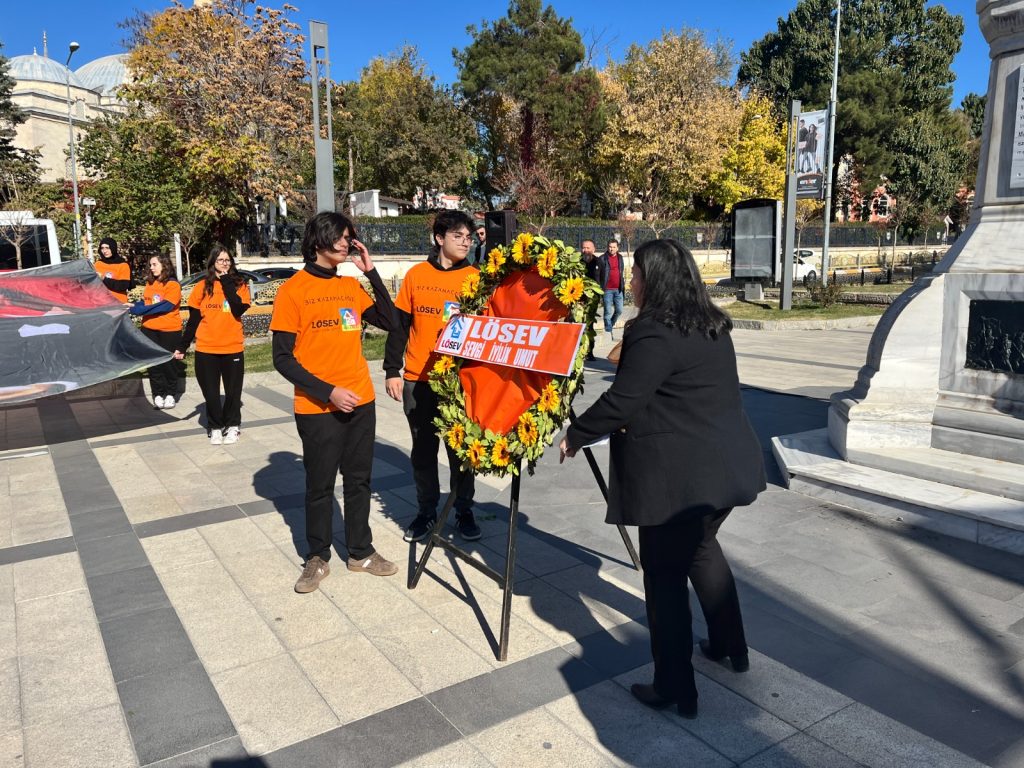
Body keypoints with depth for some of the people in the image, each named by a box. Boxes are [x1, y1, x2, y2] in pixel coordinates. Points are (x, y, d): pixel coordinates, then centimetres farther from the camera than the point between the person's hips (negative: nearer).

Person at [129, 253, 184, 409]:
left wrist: (137, 310, -20)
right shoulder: (150, 283, 9)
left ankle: (171, 394, 15)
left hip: (169, 330, -5)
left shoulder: (173, 285, -10)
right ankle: (158, 394, 14)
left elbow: (165, 306, -18)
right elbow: (144, 302, 12)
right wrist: (133, 307, -9)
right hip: (150, 329, 5)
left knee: (169, 362, 4)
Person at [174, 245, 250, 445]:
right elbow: (193, 320, 5)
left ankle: (233, 425, 25)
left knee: (233, 390, 9)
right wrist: (183, 346, 4)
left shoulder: (239, 284, 0)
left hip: (233, 348, -1)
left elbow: (239, 310, -17)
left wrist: (227, 283, -14)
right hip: (206, 349, 1)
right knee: (211, 392, 8)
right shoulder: (203, 286, 2)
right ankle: (215, 427, 22)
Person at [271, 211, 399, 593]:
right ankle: (318, 558, 24)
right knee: (320, 485, 7)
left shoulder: (351, 285, 8)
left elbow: (389, 322, 4)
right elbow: (283, 358, -9)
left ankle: (361, 552, 27)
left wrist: (371, 273, 0)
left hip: (360, 402, 5)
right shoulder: (293, 290, -7)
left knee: (358, 479, 13)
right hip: (318, 407, -4)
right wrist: (327, 392, -17)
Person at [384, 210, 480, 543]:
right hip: (418, 379, 1)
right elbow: (399, 324, 5)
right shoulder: (416, 275, 3)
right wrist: (392, 370, 1)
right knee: (423, 449, 11)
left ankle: (464, 511, 24)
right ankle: (426, 510, 26)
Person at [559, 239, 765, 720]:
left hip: (678, 475, -9)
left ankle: (676, 690, 16)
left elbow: (621, 401, -18)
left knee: (665, 575, 4)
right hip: (726, 461, 9)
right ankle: (730, 647, 42)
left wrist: (575, 436, -5)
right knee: (702, 547, 28)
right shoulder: (712, 325, 10)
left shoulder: (654, 334, -18)